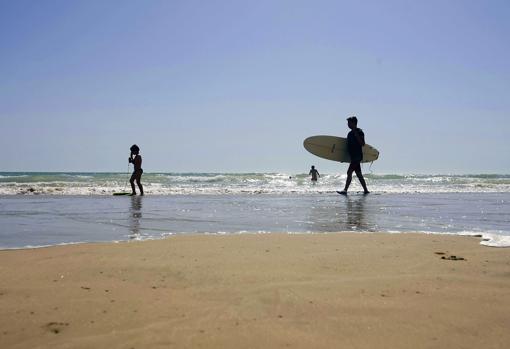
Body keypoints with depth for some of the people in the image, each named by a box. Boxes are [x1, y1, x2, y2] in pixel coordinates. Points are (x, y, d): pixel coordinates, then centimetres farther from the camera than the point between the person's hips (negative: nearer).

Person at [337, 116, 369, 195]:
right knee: (359, 174, 12)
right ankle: (366, 190, 19)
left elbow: (362, 144, -16)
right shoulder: (350, 133, 17)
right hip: (353, 156, 9)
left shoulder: (359, 132, -8)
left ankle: (345, 190, -22)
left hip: (357, 156, -9)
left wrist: (356, 134, -21)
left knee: (349, 172, -17)